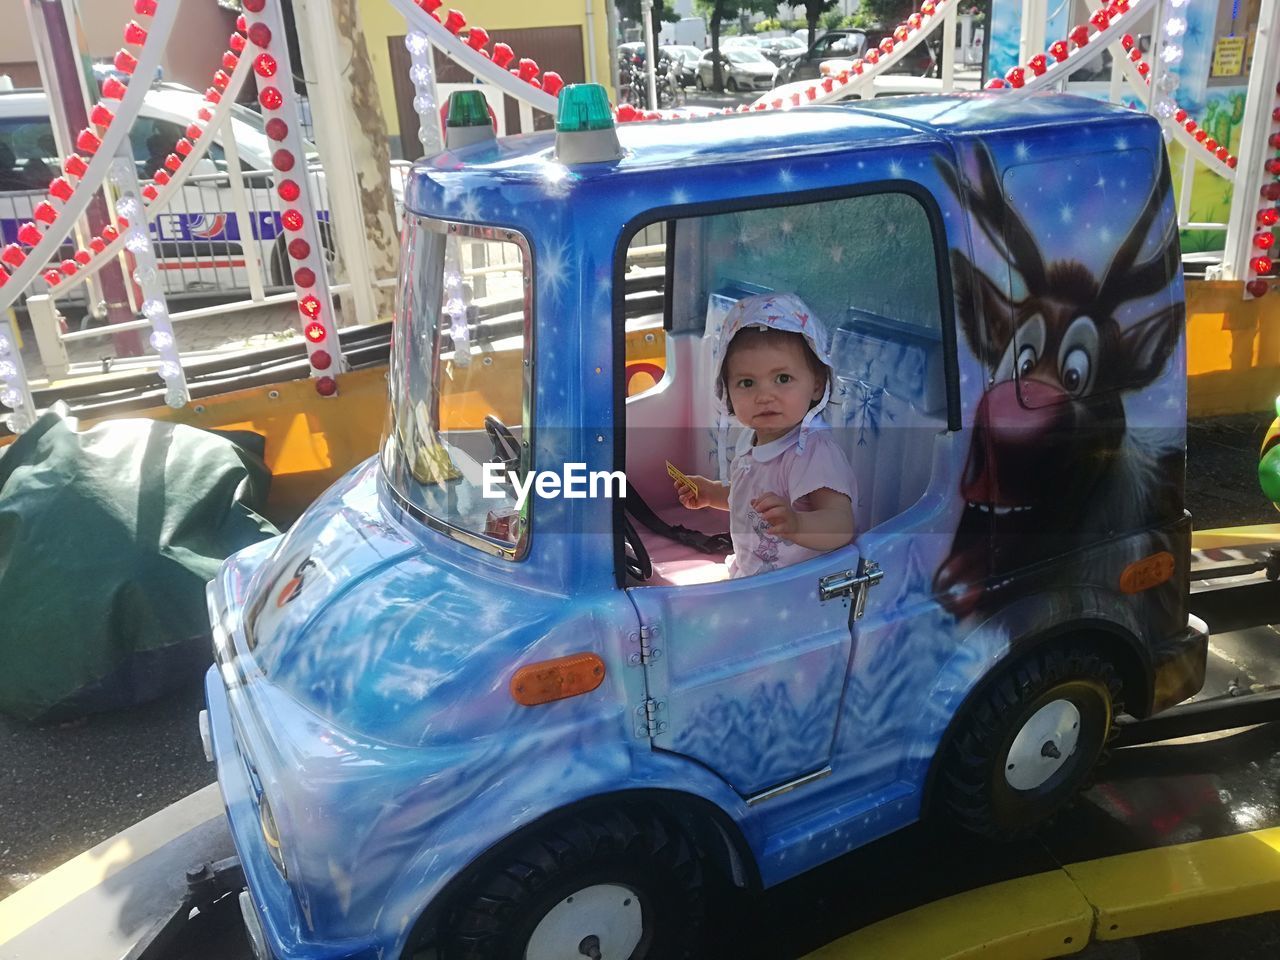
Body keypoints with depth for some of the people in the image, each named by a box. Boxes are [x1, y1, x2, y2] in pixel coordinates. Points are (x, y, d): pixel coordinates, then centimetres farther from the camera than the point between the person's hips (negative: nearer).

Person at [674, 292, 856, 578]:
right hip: (748, 578, 9)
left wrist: (795, 524, -52)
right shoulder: (759, 443, 5)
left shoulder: (814, 453, -24)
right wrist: (712, 493, 13)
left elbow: (841, 527, -34)